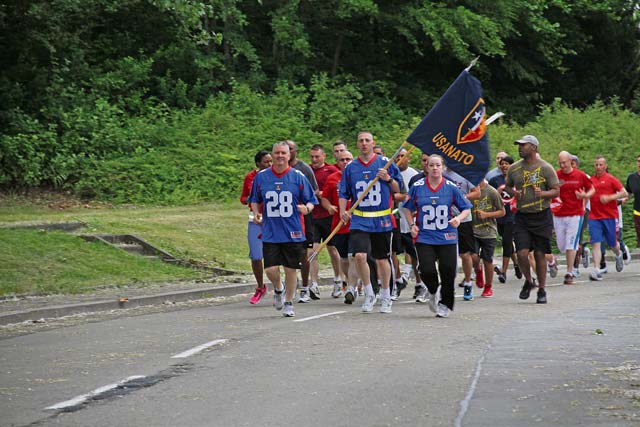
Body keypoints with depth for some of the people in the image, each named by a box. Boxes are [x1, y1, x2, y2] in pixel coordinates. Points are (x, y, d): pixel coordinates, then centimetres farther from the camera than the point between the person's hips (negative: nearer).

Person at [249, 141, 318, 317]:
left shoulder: (298, 177, 0)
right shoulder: (261, 177, 4)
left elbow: (311, 201, 4)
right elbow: (255, 200, 18)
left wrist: (306, 208, -18)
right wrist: (256, 213, -2)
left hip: (293, 233, -1)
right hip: (270, 233, 1)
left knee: (291, 269, 4)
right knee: (270, 269, -8)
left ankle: (288, 303, 24)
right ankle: (278, 289, 26)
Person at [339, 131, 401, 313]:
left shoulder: (385, 163, 2)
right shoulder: (350, 167, 7)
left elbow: (398, 189, 7)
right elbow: (344, 194, 10)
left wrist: (389, 179, -11)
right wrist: (343, 210, -7)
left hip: (381, 220, -1)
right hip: (359, 220, 1)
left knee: (382, 259, 7)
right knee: (359, 255, -16)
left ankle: (385, 297, 23)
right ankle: (369, 294, 2)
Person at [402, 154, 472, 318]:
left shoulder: (451, 187, -1)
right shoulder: (417, 187, 1)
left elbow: (467, 208, 4)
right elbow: (407, 208, 15)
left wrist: (458, 218, -15)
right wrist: (412, 225, 2)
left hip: (447, 238, 0)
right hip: (424, 238, 0)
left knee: (448, 271, -2)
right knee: (427, 271, -12)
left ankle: (445, 304, 20)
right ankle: (434, 292, 22)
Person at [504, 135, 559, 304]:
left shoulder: (545, 168, -3)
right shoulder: (514, 168, 7)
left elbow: (556, 190, -2)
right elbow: (507, 186, 20)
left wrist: (543, 194, -22)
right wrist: (514, 193, -2)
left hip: (542, 216, -2)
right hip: (522, 216, 2)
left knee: (540, 254, 1)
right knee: (522, 253, -10)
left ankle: (542, 290, 14)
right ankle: (528, 281, 16)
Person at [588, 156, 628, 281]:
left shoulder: (610, 179, -2)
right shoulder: (591, 180, 9)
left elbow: (624, 193, -5)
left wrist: (609, 198, -16)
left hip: (609, 216, -2)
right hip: (594, 217, 2)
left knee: (612, 243, 9)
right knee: (596, 243, -10)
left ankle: (618, 255, 44)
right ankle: (596, 270, -16)